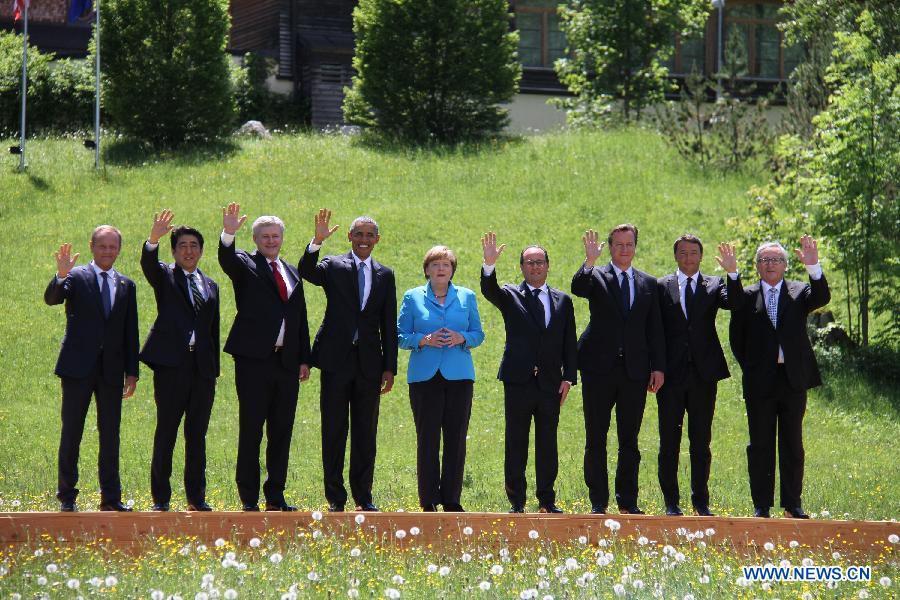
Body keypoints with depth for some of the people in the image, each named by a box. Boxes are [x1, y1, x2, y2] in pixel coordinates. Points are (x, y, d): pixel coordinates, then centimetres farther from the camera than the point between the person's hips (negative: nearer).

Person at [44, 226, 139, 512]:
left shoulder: (126, 285, 13)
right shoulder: (77, 277, 1)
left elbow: (130, 332, 13)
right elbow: (51, 298, -17)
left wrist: (132, 371, 8)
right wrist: (61, 275, -36)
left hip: (112, 370, 4)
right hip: (79, 367, -3)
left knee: (110, 434, 5)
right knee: (71, 433, 1)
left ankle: (111, 497, 10)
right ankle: (67, 496, 6)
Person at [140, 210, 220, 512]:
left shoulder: (210, 285, 19)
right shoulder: (164, 276, 6)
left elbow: (213, 330, 18)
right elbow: (148, 263, -17)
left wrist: (214, 370, 12)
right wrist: (154, 239, -37)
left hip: (202, 368, 4)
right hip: (172, 365, -4)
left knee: (197, 435, 8)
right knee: (166, 432, -3)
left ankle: (196, 497, 13)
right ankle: (160, 498, 0)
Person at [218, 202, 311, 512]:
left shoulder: (292, 273, 18)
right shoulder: (245, 266, 3)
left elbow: (300, 320, 18)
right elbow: (227, 260, -21)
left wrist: (304, 359, 12)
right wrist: (228, 234, -40)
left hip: (287, 362, 5)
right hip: (254, 359, -5)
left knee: (281, 431, 7)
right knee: (251, 430, -3)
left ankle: (275, 496, 14)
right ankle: (249, 499, 1)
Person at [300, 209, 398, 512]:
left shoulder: (385, 275, 10)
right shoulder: (333, 266, 3)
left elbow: (389, 325, 9)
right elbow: (306, 271, -19)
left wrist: (389, 368, 5)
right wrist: (317, 241, -33)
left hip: (370, 363, 2)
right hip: (337, 360, -2)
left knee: (366, 433, 6)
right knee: (334, 431, 1)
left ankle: (363, 496, 14)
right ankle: (335, 497, 6)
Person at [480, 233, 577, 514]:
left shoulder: (562, 301, 12)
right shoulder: (510, 296, 5)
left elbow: (569, 343, 10)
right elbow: (489, 290, -17)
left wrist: (569, 377, 1)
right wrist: (489, 265, -35)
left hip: (550, 384, 2)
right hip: (518, 382, -2)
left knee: (547, 446, 6)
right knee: (516, 445, 1)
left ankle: (547, 501, 12)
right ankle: (516, 501, 6)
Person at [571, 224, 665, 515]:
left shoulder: (648, 284, 12)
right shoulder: (595, 276, 3)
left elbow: (655, 329, 11)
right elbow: (577, 288, -20)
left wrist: (658, 367, 4)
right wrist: (589, 261, -32)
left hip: (635, 371, 2)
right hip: (600, 370, -2)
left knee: (630, 440, 6)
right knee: (596, 439, 0)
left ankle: (628, 502, 11)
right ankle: (598, 502, 5)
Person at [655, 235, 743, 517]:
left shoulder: (715, 285, 8)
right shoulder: (661, 287, 6)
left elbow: (735, 304, -11)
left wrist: (732, 273, -25)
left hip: (703, 375, 1)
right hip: (671, 375, -1)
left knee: (701, 442, 6)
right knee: (669, 442, 2)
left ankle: (701, 502, 11)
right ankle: (671, 502, 8)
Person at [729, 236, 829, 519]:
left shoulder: (799, 292, 6)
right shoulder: (746, 297, 5)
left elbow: (822, 298, -15)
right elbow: (736, 338, 8)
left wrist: (813, 266, -28)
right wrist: (749, 367, 3)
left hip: (793, 379, 1)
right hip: (760, 381, -1)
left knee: (793, 444, 5)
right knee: (760, 444, 3)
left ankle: (792, 504, 9)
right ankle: (761, 505, 6)